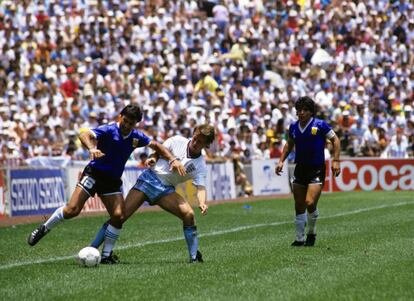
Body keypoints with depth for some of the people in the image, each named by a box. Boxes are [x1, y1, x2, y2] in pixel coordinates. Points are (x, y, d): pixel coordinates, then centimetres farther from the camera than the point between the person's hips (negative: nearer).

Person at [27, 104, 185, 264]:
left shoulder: (136, 137, 2)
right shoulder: (109, 130, -15)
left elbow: (156, 145, 14)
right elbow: (84, 134, -29)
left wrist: (173, 160, 0)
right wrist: (92, 148, -50)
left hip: (113, 180, 5)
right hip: (94, 174, -5)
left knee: (119, 215, -13)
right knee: (72, 210, -17)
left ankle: (106, 255, 2)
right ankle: (44, 229, 8)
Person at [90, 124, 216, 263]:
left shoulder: (200, 165, -4)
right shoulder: (177, 141, -3)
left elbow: (201, 187, -14)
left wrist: (202, 203, -34)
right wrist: (152, 158, -14)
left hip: (166, 190, 1)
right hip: (150, 178, -1)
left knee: (189, 214, -22)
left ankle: (195, 257, -8)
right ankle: (92, 249, -7)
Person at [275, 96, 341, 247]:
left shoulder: (320, 125, -9)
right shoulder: (293, 127, 5)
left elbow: (335, 140, -1)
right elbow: (289, 144, 21)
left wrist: (335, 161, -8)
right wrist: (281, 161, 12)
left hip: (317, 169, -5)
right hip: (300, 169, 5)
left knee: (310, 203, -17)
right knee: (299, 206, 5)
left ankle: (311, 233, 9)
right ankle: (300, 239, 17)